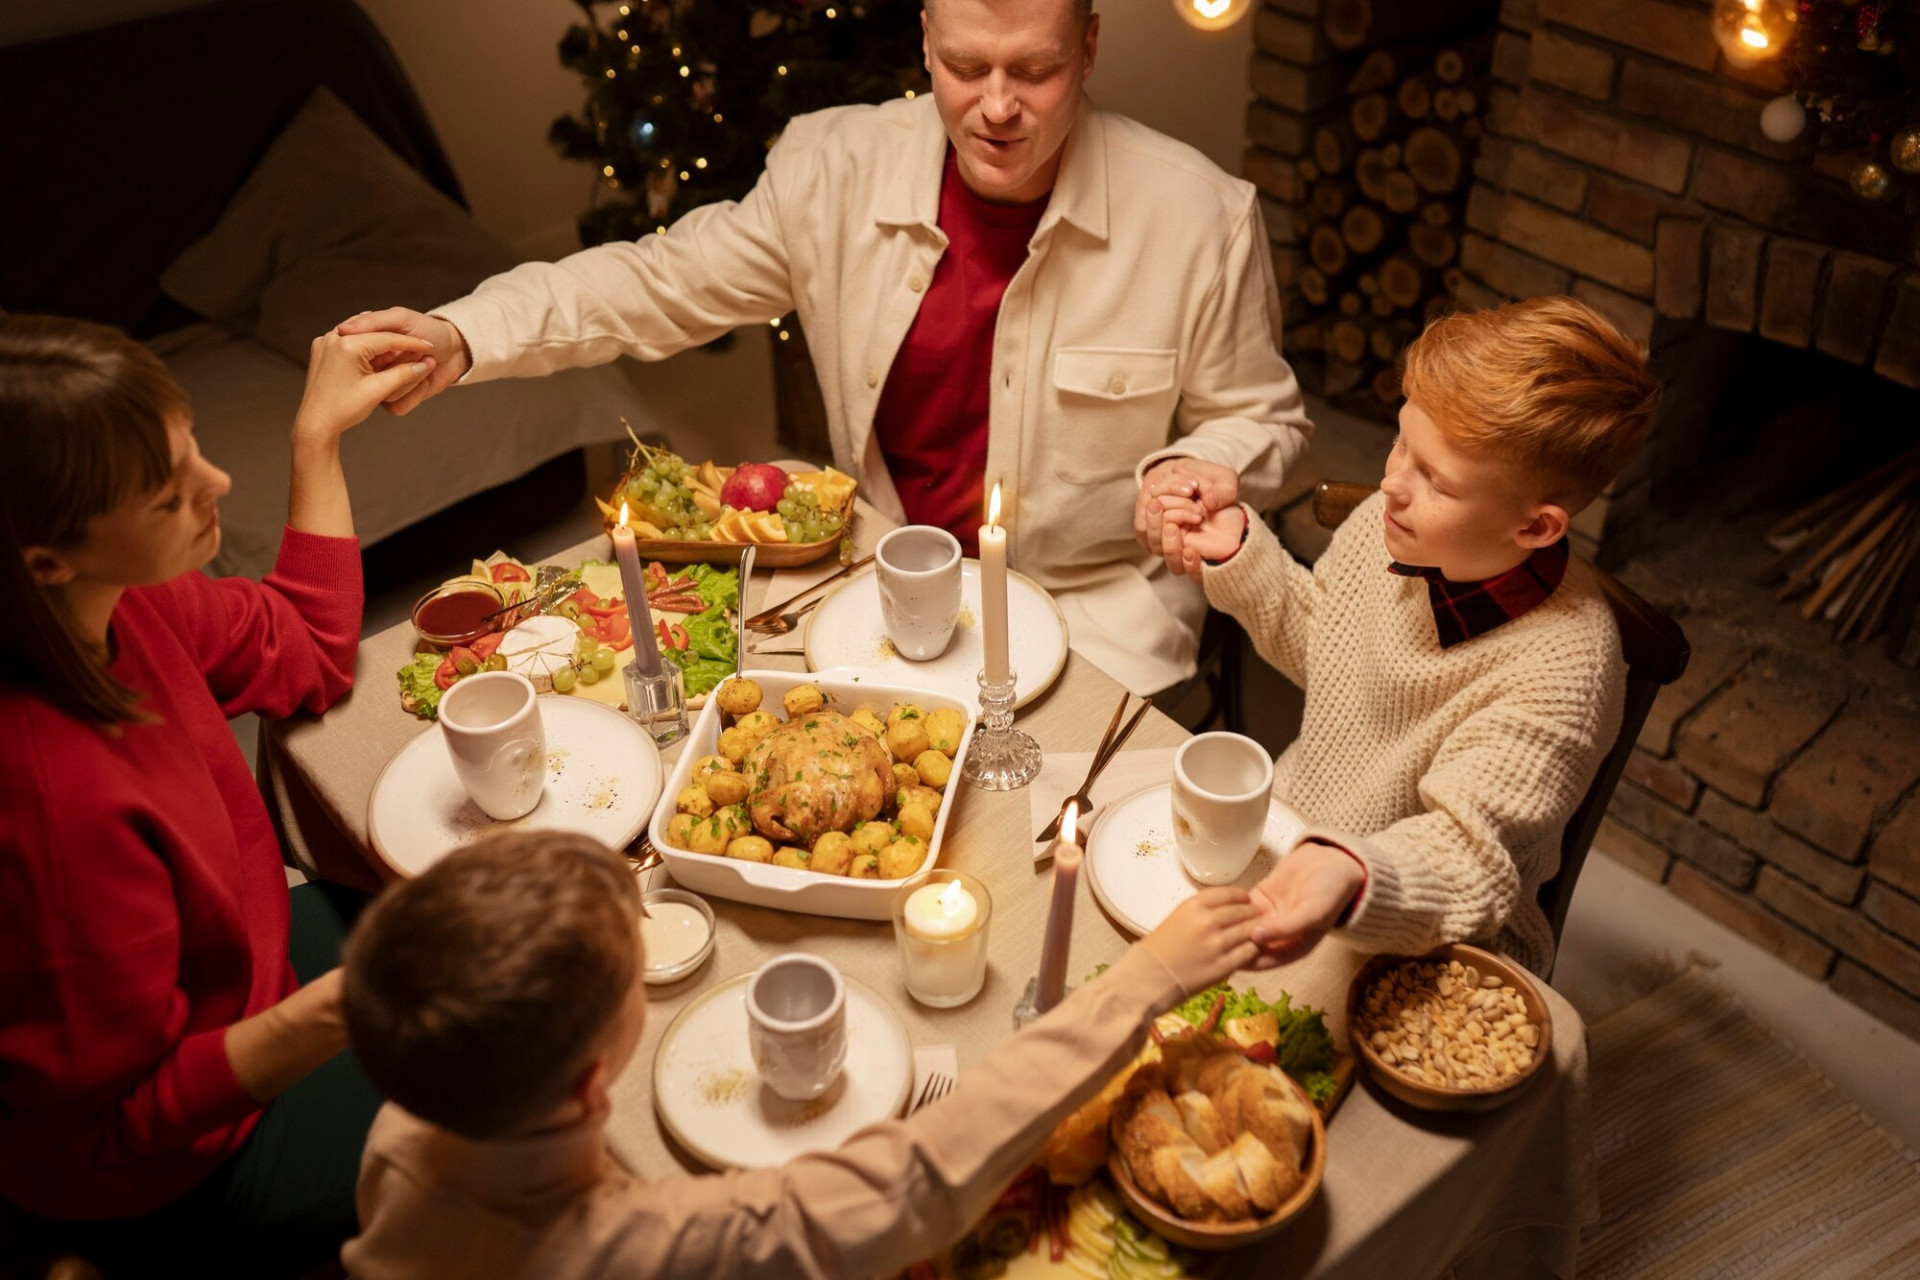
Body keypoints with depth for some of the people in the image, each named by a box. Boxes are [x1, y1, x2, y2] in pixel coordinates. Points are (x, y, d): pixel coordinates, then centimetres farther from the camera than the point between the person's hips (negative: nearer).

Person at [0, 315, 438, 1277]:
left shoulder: (115, 607, -17)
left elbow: (309, 655, 4)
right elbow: (114, 1128, -28)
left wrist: (317, 439, -1)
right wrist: (310, 1025, -43)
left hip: (242, 970, 8)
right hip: (172, 1179, -8)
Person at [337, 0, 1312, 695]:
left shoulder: (1200, 215, -11)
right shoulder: (837, 172, -7)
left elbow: (1256, 419, 2)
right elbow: (663, 284, 0)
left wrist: (1196, 475, -22)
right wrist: (462, 337, -13)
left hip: (1098, 599, -2)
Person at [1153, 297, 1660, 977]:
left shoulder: (1560, 672, -30)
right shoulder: (1384, 523, -11)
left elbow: (1467, 856, -32)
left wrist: (1348, 878, -53)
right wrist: (1241, 558, -2)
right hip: (1294, 831, 6)